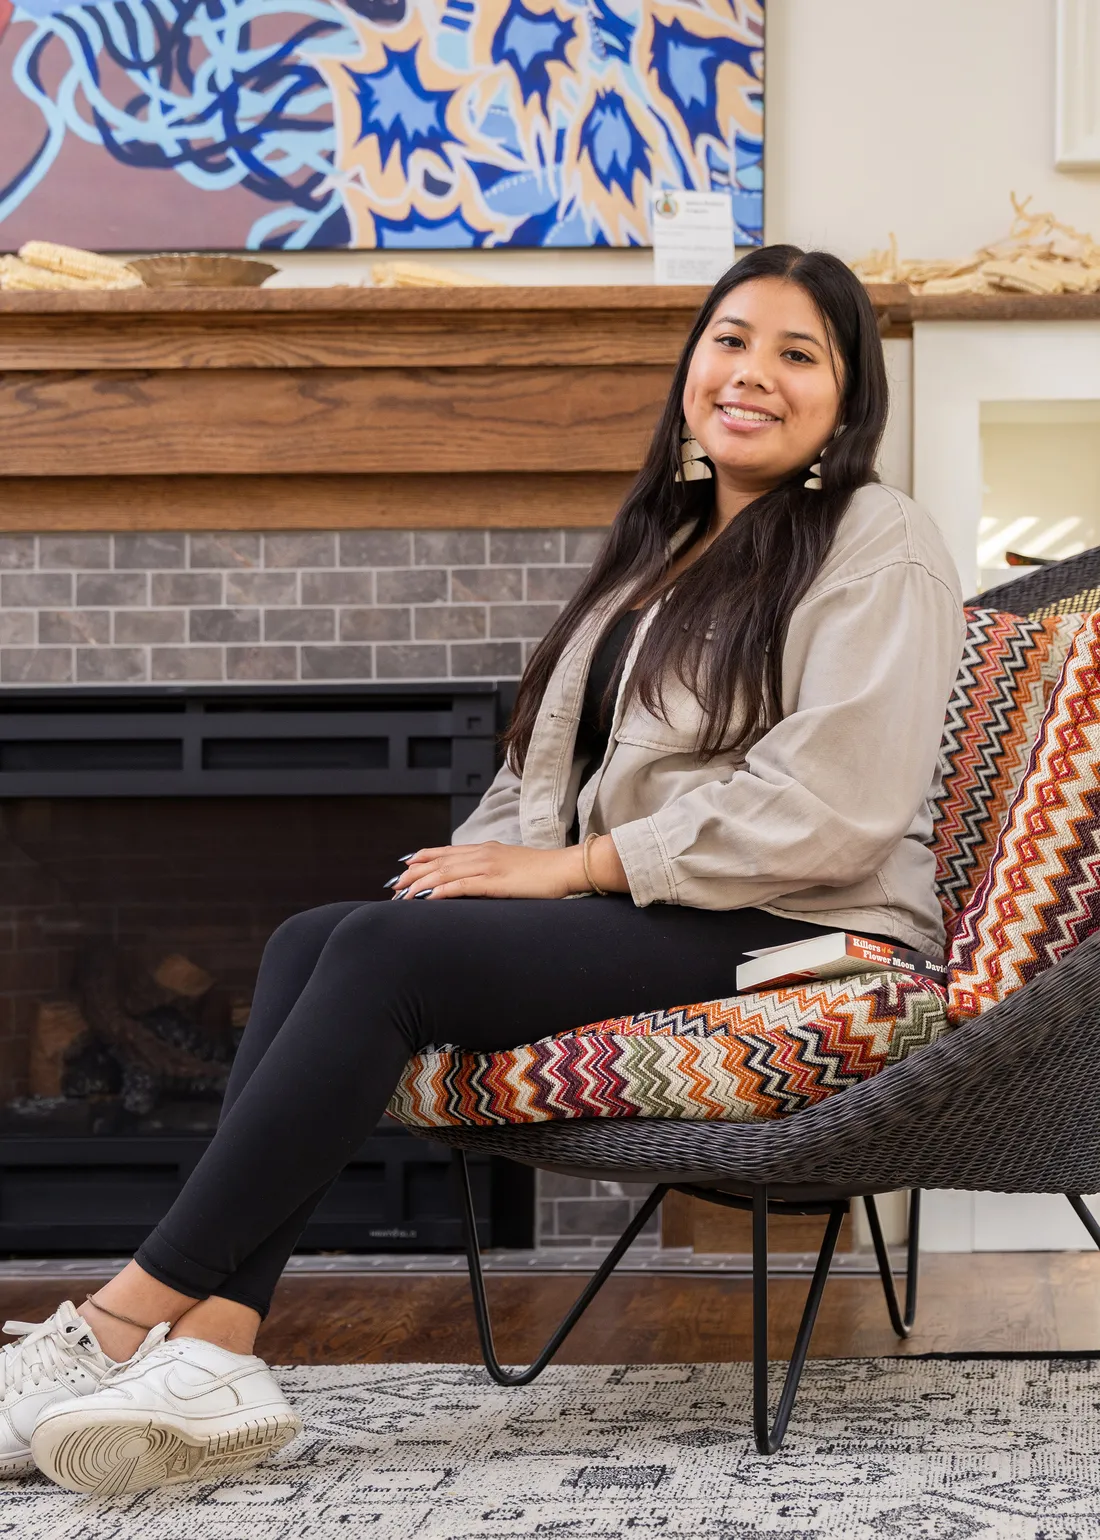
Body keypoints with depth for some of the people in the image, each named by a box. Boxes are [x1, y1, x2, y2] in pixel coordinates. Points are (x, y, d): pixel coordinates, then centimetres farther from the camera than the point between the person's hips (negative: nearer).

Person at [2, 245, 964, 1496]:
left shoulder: (876, 547, -2)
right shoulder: (666, 547, 24)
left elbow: (828, 807, -15)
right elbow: (560, 759, 22)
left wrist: (575, 864, -13)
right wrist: (497, 857, -1)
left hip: (794, 941, -8)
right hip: (635, 918, 8)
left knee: (383, 954, -25)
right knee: (312, 942, -16)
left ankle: (124, 1322, -22)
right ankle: (209, 1352, -29)